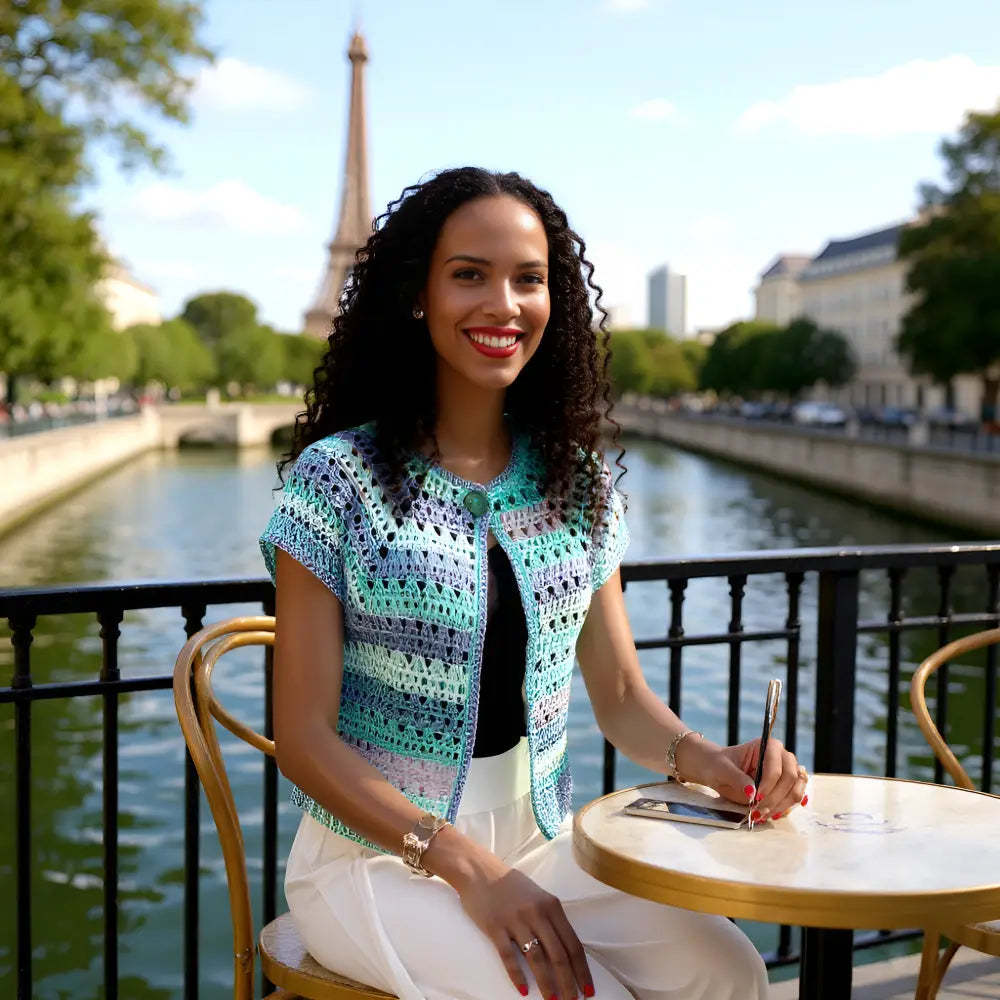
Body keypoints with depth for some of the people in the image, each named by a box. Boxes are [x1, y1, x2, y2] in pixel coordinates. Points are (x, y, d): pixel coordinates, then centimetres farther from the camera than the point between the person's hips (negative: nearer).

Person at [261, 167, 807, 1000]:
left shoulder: (579, 484, 4)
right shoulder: (340, 477, -10)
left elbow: (621, 695, 8)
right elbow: (304, 738, -11)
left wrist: (705, 759, -15)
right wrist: (468, 868, -20)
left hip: (539, 841, 4)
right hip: (380, 858, -4)